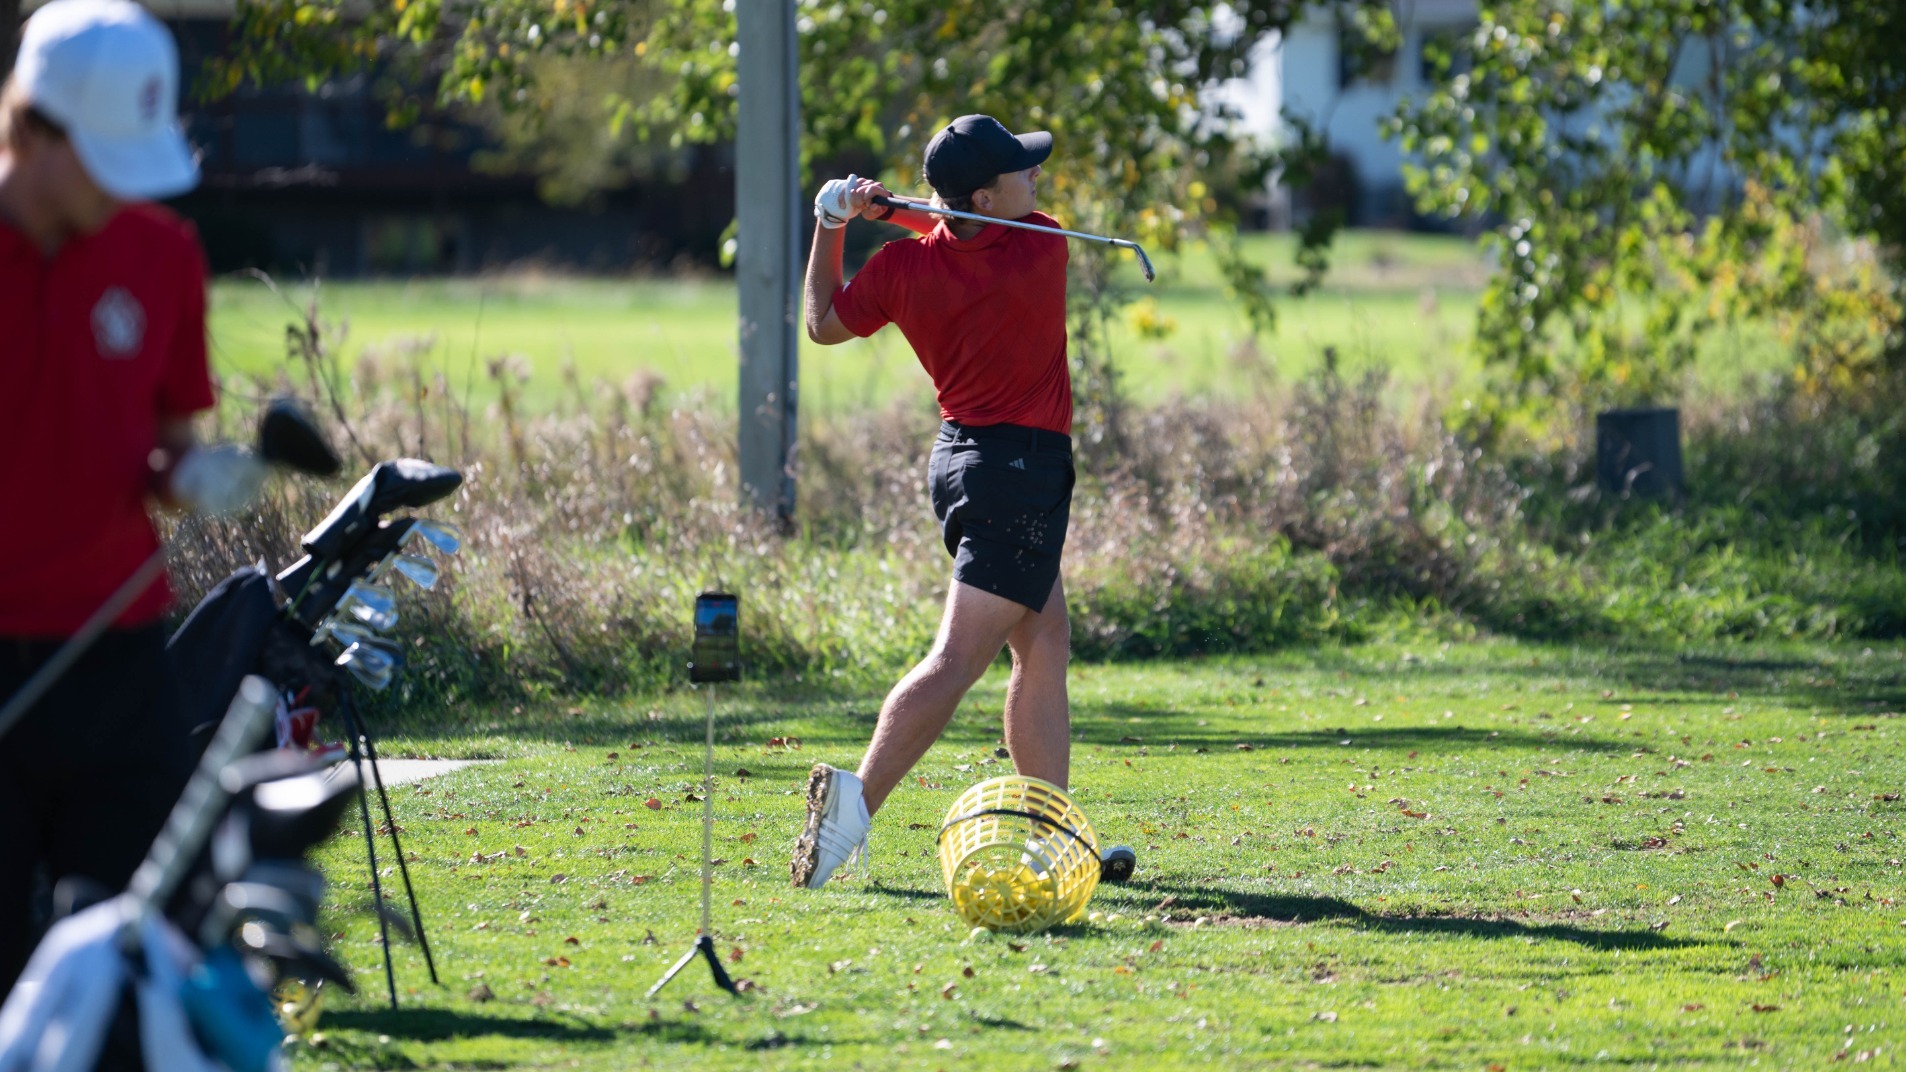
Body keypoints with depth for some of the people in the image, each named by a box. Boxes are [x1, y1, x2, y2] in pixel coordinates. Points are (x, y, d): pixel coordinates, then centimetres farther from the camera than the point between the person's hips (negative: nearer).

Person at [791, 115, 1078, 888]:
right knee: (958, 658, -13)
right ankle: (857, 800, -25)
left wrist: (832, 227, 10)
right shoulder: (1042, 248, -13)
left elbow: (825, 324, 12)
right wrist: (888, 210, -1)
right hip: (1020, 469, -7)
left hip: (959, 458, 7)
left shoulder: (904, 265, -5)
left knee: (1045, 647, 16)